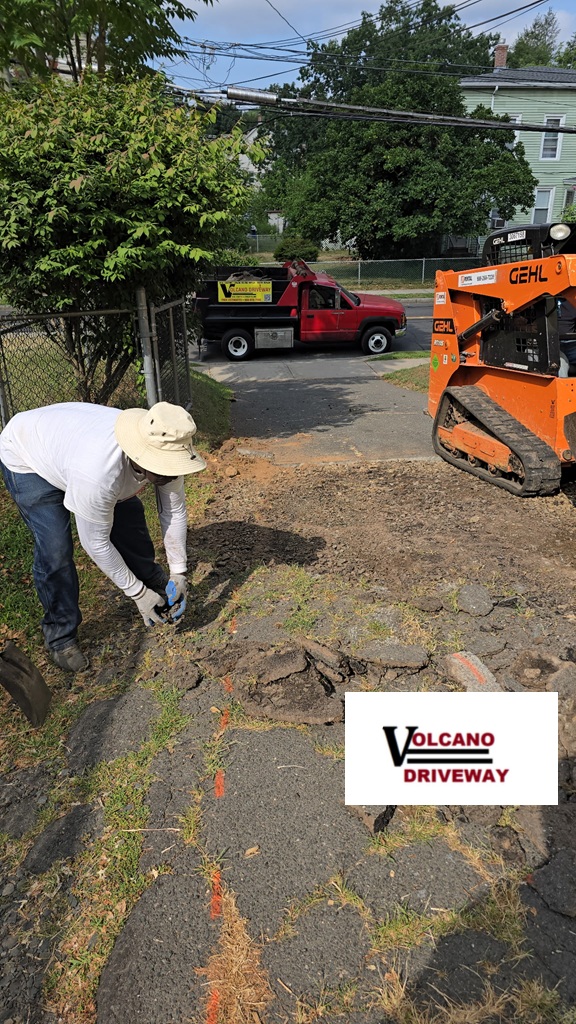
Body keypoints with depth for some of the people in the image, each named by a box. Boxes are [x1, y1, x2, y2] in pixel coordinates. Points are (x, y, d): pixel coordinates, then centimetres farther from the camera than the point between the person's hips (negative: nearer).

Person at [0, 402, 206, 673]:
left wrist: (178, 572, -8)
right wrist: (137, 593, -20)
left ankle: (154, 583, 30)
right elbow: (96, 543, -30)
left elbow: (174, 511, -11)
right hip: (27, 460, -6)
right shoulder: (97, 474, -45)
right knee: (55, 549, -16)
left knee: (128, 513, 4)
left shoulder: (165, 452, -27)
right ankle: (60, 634, 7)